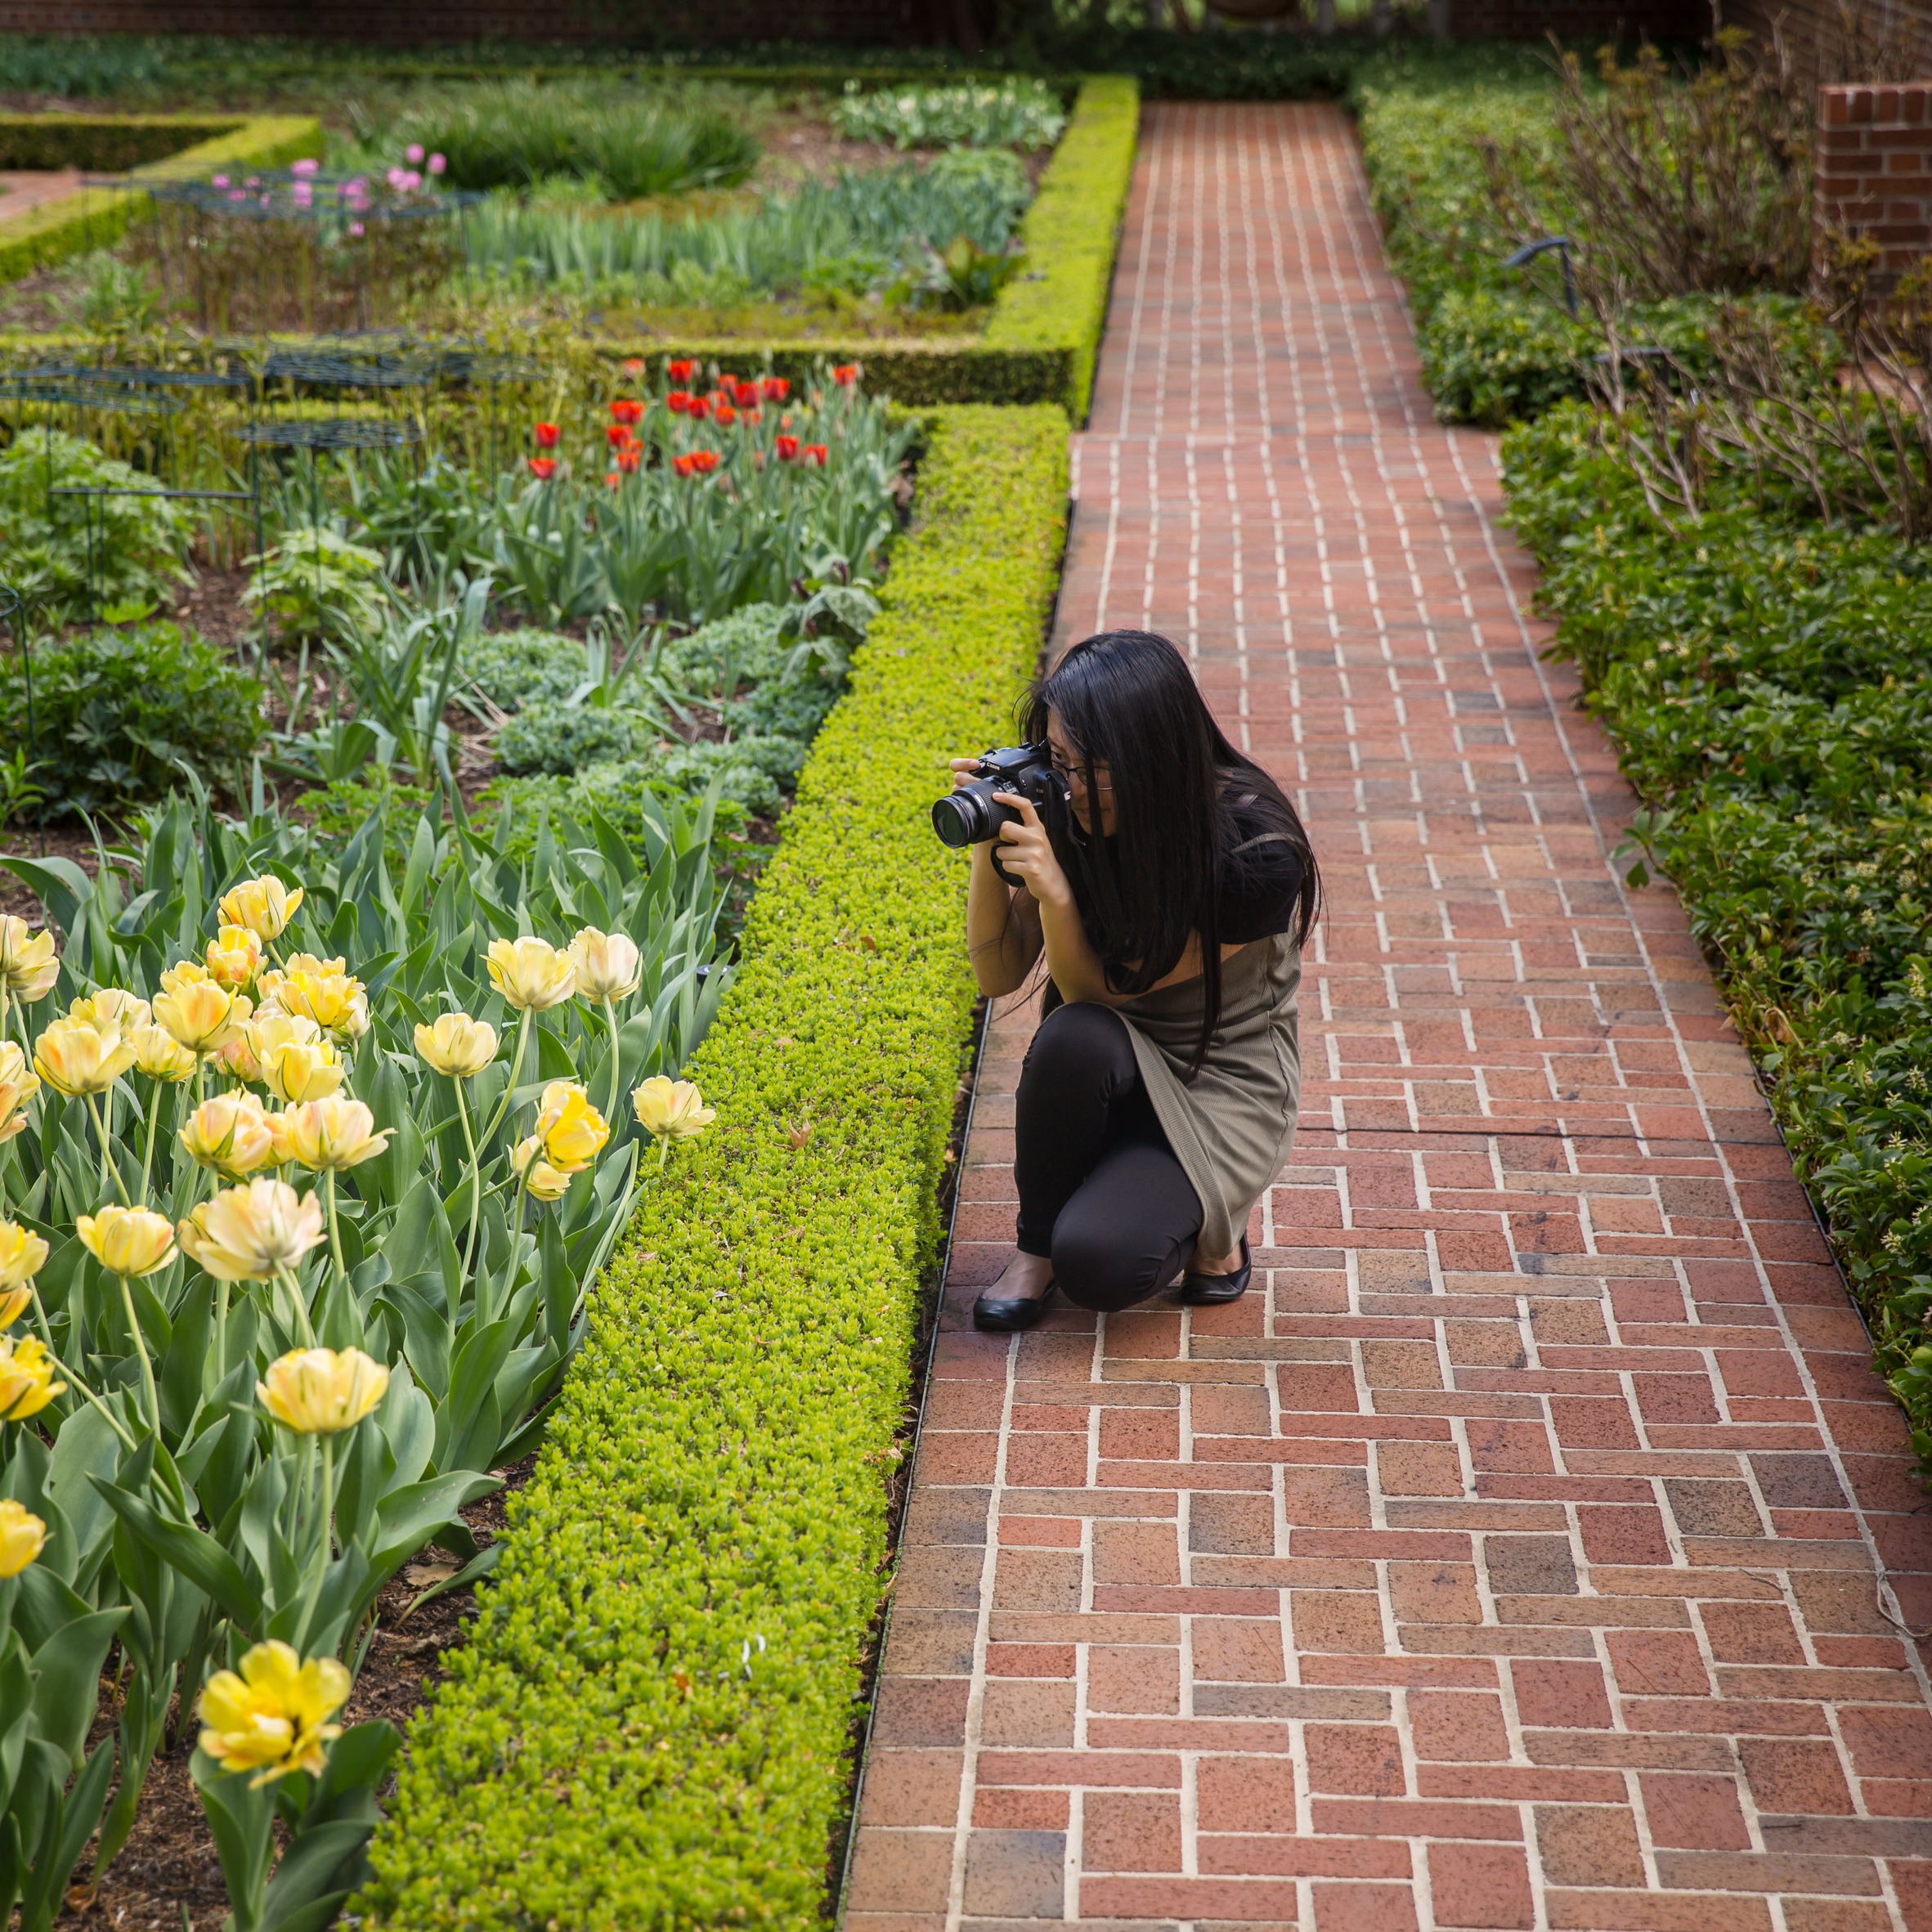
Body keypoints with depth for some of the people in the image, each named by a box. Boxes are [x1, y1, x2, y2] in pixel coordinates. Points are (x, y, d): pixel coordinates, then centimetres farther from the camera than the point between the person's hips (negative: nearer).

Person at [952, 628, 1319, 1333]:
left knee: (1097, 1264, -27)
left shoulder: (1258, 853, -24)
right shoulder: (1066, 814, -11)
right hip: (1115, 1065, 4)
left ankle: (1203, 1221, 8)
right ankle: (1037, 1245, -10)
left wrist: (1055, 893, -37)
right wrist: (988, 847, -19)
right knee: (1073, 1038, -34)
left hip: (1220, 1087, -4)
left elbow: (1099, 990, -20)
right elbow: (998, 975, -5)